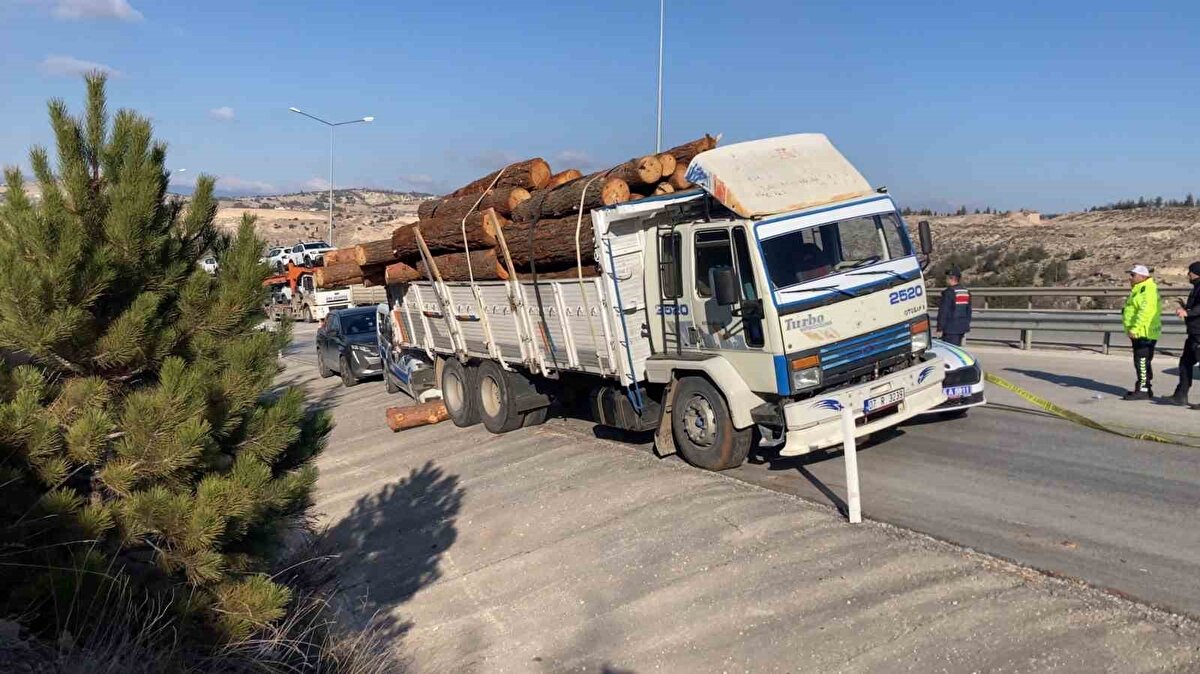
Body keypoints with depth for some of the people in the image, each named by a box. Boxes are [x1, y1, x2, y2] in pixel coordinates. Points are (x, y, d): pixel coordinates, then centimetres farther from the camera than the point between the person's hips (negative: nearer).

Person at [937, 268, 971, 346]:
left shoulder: (949, 292, -15)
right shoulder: (966, 292, 11)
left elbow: (943, 312, -15)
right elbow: (968, 311, 17)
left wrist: (940, 329, -12)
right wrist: (966, 325, 24)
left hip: (950, 329, -8)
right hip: (962, 328, 8)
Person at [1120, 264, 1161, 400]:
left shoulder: (1147, 290, -16)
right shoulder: (1139, 289, 18)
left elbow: (1145, 312, -27)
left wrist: (1135, 328, -27)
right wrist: (1133, 329, 24)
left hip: (1144, 333, -11)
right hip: (1140, 333, 11)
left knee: (1141, 361, -9)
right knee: (1143, 361, 15)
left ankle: (1142, 390, -7)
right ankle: (1146, 389, 23)